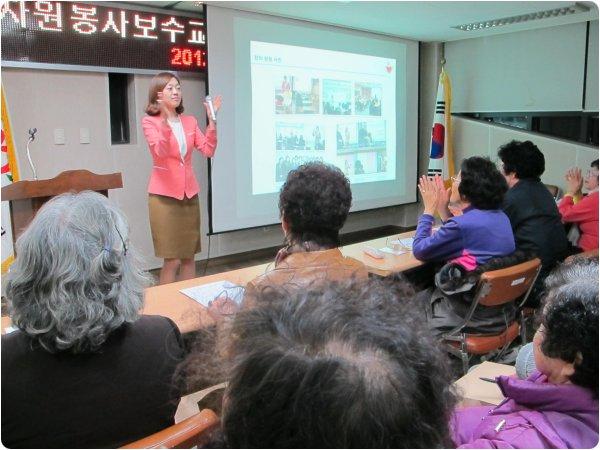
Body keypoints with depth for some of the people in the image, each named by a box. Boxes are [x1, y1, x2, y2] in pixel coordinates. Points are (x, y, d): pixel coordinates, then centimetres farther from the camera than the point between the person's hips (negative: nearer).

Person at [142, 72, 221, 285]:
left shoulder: (190, 121, 10)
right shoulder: (149, 122, -4)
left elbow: (208, 150, -1)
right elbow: (160, 152, -21)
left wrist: (212, 119, -9)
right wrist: (166, 122, -35)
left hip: (189, 194, 5)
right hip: (164, 195, -5)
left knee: (189, 257, 10)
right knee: (172, 260, -4)